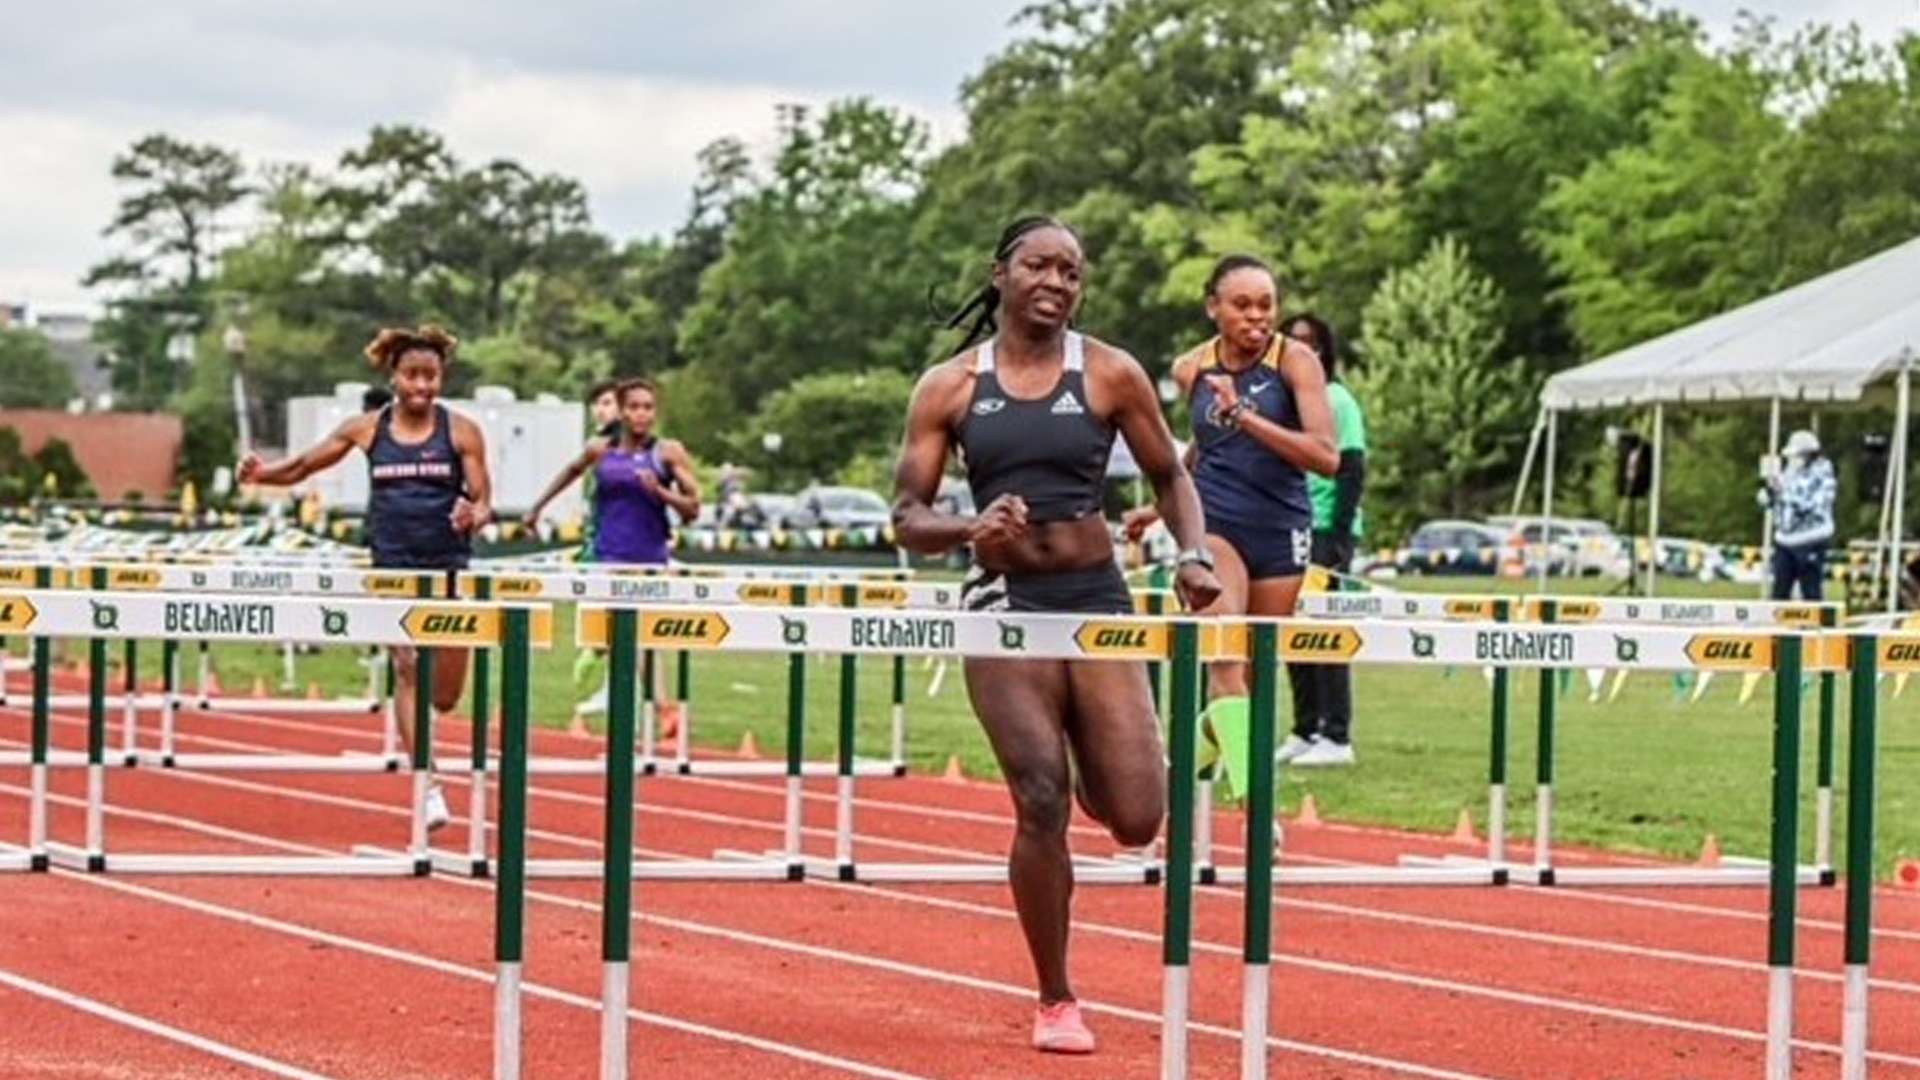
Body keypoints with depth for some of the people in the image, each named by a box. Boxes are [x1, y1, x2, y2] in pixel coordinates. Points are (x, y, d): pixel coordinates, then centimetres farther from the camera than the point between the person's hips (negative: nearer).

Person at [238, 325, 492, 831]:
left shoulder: (460, 431, 2)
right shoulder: (367, 429, 4)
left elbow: (483, 500, 1)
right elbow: (303, 466, 10)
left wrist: (474, 515, -23)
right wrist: (263, 473, -10)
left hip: (449, 567, 0)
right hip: (392, 567, 0)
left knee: (445, 697, 3)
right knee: (408, 668, -16)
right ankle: (428, 787, -15)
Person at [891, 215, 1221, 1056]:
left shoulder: (1111, 375, 3)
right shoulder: (949, 387, 3)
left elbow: (1170, 477, 13)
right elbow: (908, 519, 3)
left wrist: (1194, 553, -5)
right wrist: (970, 529, -18)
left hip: (1097, 601, 1)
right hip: (1005, 607, -1)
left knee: (1136, 819, -6)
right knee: (1041, 805, -11)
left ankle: (1090, 778, 34)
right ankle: (1056, 1003, 7)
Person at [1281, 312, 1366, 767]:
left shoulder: (1337, 401, -3)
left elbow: (1352, 471, -9)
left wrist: (1338, 537, -16)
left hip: (1326, 529, -6)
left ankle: (1337, 737, -6)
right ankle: (1305, 731, 13)